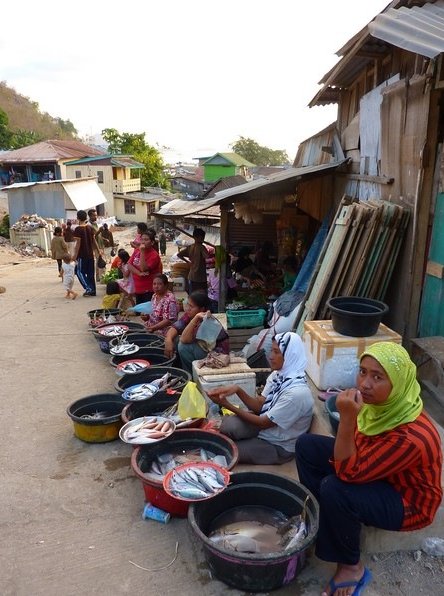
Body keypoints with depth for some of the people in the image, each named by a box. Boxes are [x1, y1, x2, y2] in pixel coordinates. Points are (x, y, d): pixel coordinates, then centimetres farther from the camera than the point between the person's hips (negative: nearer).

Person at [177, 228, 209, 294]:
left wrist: (187, 261, 12)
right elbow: (208, 257, -28)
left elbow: (179, 254, 7)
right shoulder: (201, 247, -13)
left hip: (191, 277, 7)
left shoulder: (189, 248, 7)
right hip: (201, 277, -7)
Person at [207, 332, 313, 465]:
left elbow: (264, 423, -25)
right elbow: (259, 406, -4)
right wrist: (238, 389, -21)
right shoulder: (278, 375, -6)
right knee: (226, 425, -20)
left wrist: (227, 405, -22)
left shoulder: (297, 393, -31)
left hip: (278, 446, -6)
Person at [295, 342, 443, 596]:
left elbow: (349, 473, -35)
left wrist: (347, 419, -42)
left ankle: (351, 567, -6)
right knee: (307, 445, 0)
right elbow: (357, 446, 8)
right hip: (371, 469, 8)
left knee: (334, 489, -32)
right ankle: (323, 522, 10)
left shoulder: (411, 436, -37)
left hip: (407, 500, -8)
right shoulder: (379, 402, -14)